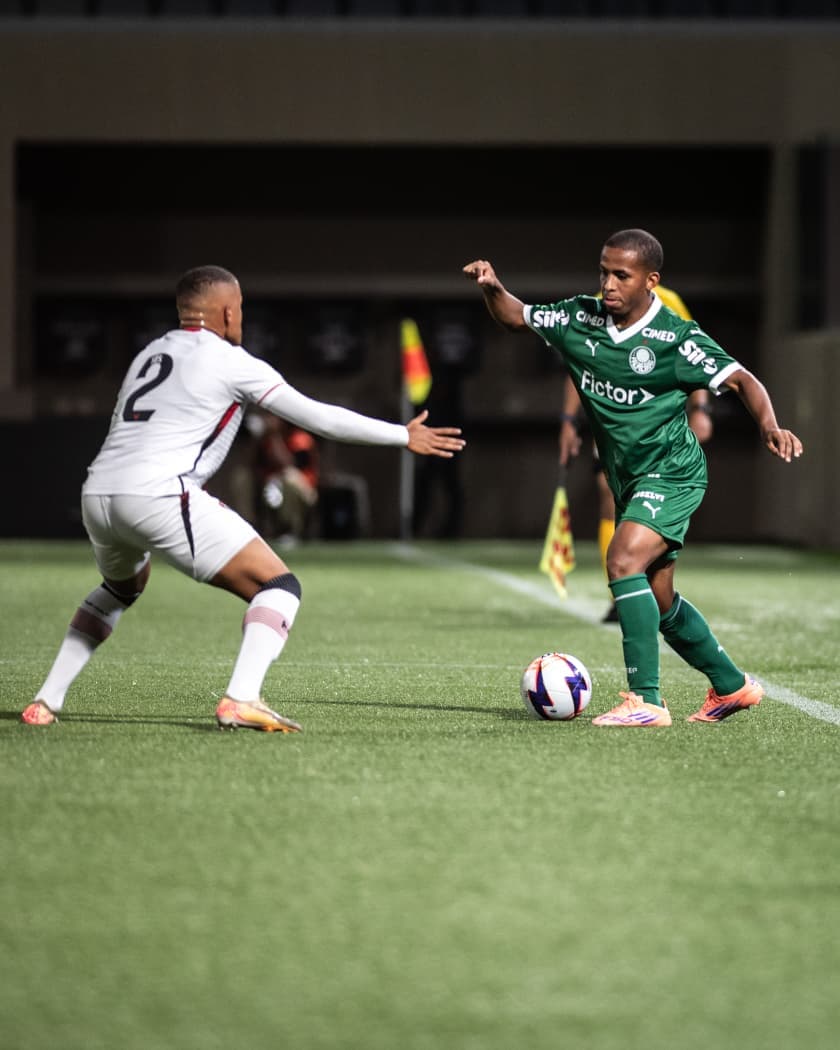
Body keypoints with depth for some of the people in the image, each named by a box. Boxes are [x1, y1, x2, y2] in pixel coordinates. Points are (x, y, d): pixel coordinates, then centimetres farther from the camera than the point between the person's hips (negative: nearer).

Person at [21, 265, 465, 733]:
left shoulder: (149, 355, 24)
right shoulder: (229, 361, 4)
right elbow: (318, 417, 5)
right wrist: (405, 436, 13)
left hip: (97, 495, 8)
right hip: (158, 496, -7)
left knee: (122, 588, 37)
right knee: (280, 587, -2)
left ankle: (47, 701, 28)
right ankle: (241, 699, -23)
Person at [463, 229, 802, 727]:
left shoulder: (677, 338, -16)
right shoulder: (580, 318, -1)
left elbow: (741, 380, -16)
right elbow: (517, 317, 11)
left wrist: (769, 425, -34)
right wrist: (494, 288, -10)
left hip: (672, 473, -7)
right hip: (630, 480, 7)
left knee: (624, 560, -27)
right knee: (659, 600, 15)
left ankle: (646, 700, -25)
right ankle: (732, 685, 35)